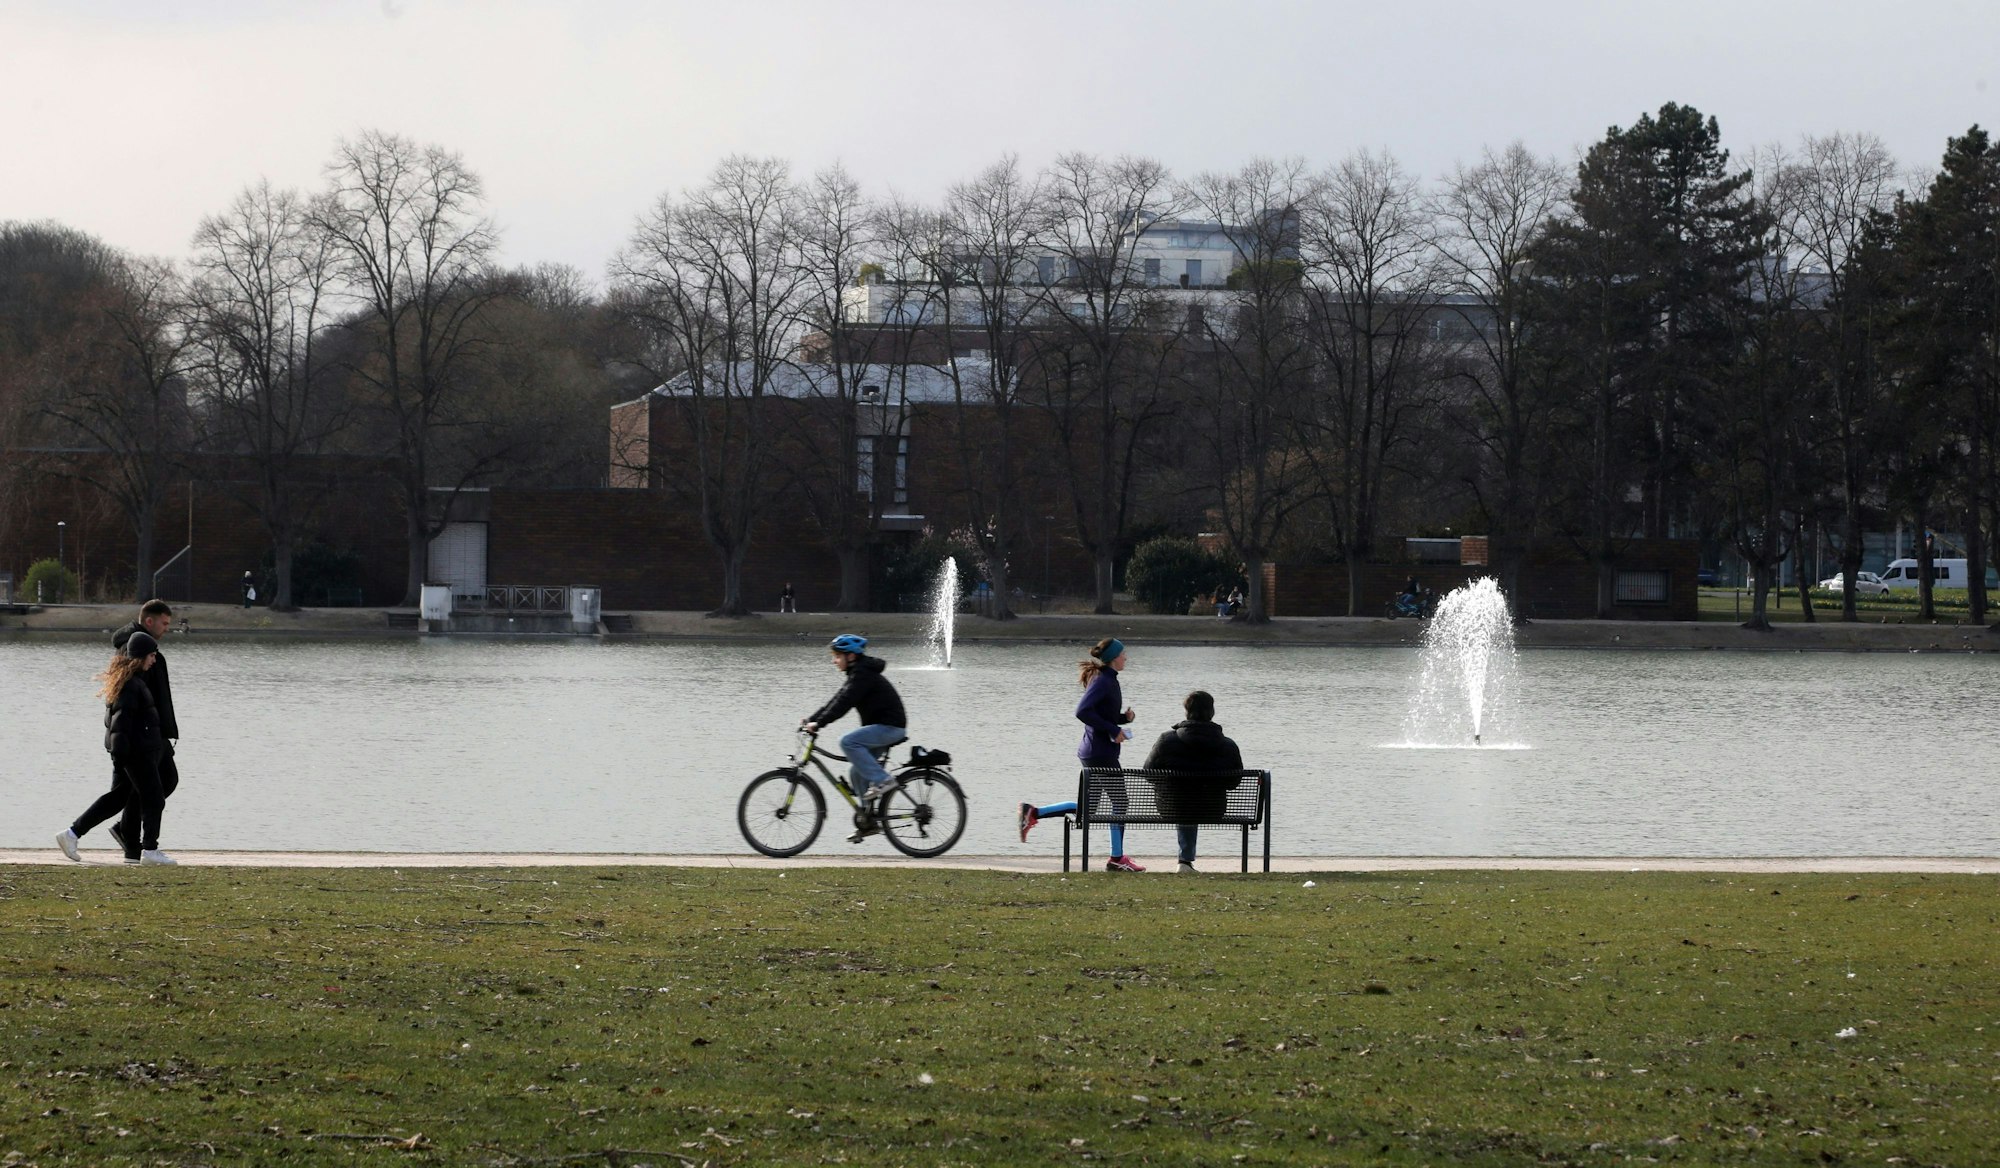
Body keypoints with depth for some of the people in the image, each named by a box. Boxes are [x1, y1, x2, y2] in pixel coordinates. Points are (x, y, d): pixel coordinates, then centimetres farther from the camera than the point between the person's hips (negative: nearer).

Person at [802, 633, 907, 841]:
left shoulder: (863, 675, -15)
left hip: (890, 727, -10)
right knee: (856, 772, 8)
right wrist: (810, 720, 7)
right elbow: (836, 701, 16)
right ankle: (868, 821, 12)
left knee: (848, 741, -26)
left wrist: (818, 723, -28)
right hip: (881, 728, 10)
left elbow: (844, 703, -25)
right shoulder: (857, 674, 17)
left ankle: (880, 779, -19)